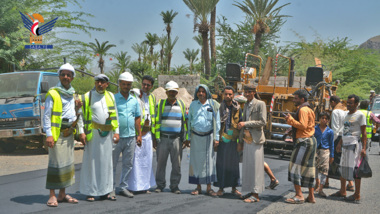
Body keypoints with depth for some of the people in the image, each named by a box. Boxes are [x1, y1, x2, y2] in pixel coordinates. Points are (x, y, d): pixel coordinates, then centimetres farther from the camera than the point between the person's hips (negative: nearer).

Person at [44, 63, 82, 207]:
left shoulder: (73, 94, 16)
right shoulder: (53, 94, -4)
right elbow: (46, 115, -8)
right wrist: (49, 134, -16)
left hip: (69, 133, 7)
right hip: (57, 133, -7)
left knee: (68, 162, 9)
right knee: (55, 163, -7)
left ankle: (62, 194, 17)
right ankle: (52, 195, 0)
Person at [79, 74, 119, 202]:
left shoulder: (110, 96, 13)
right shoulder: (87, 96, 1)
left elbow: (115, 115, 15)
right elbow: (82, 115, -2)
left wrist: (116, 131, 9)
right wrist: (82, 133, -9)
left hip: (107, 133, 4)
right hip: (93, 132, -4)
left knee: (106, 162, 7)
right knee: (92, 161, -2)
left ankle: (105, 191, 15)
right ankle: (90, 192, 5)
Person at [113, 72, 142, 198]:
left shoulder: (134, 101, 13)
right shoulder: (113, 99, -2)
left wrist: (139, 134, 11)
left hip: (130, 137, 5)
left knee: (128, 164, 9)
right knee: (112, 164, 1)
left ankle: (123, 187, 20)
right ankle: (111, 189, 10)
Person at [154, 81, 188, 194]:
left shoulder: (182, 104, 12)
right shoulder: (161, 104, 8)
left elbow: (184, 121, 15)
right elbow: (157, 120, 7)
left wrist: (185, 138, 10)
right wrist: (156, 137, 0)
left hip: (176, 138, 1)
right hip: (163, 138, -1)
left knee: (176, 163, 2)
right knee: (161, 162, 1)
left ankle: (175, 185, 12)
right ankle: (160, 184, 13)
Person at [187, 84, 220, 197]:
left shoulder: (213, 104, 1)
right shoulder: (193, 104, 6)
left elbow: (217, 121, 3)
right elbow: (189, 121, 10)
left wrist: (216, 138, -1)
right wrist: (188, 137, 7)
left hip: (208, 136, -1)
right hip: (195, 136, 1)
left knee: (209, 160, 0)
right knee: (196, 161, 1)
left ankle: (209, 187, 6)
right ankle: (198, 187, 10)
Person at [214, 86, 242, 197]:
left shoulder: (237, 108, 5)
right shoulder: (219, 107, -1)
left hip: (233, 140, 2)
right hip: (221, 139, -2)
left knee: (234, 164, 7)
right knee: (221, 164, 2)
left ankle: (234, 188, 18)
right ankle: (221, 187, 13)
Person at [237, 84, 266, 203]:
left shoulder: (260, 104, -5)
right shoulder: (246, 105, 17)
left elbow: (263, 122, -14)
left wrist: (246, 123, -15)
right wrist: (240, 141, 20)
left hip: (255, 139, -7)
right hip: (247, 139, 7)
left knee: (256, 166, -5)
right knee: (247, 166, 8)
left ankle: (256, 195, -2)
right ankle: (251, 191, 17)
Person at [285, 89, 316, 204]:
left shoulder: (303, 109, -12)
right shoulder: (308, 109, 20)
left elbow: (303, 126, -21)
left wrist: (291, 120, -12)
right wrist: (291, 120, 13)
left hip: (304, 141, -10)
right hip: (311, 140, 10)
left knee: (295, 166, -8)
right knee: (308, 168, 11)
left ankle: (299, 195, -9)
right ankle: (311, 196, 14)